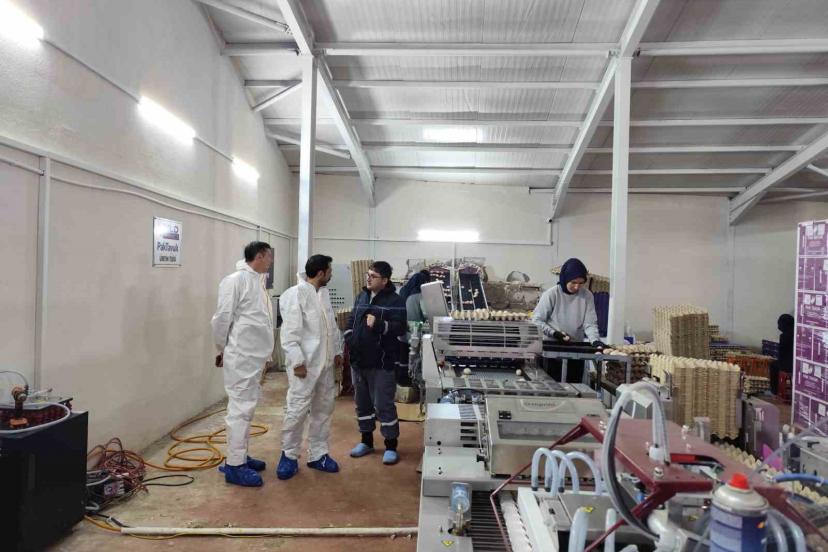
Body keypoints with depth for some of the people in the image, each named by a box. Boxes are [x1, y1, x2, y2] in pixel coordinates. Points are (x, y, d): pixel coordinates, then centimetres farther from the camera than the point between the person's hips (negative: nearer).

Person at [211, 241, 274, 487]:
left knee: (247, 406, 16)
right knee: (240, 408, -4)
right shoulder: (236, 280, -14)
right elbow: (222, 318, -14)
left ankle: (239, 456, 29)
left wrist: (264, 351, 15)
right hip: (241, 356, -9)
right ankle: (234, 466, 6)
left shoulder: (257, 281, 13)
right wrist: (222, 349, -4)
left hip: (254, 356, 9)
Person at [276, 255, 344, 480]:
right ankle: (289, 455, 18)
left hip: (325, 362, 8)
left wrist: (337, 351, 15)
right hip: (305, 363, -8)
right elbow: (290, 333, -17)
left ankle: (318, 454, 25)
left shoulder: (324, 293, 11)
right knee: (297, 410, -2)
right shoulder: (295, 295, -13)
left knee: (324, 409, 13)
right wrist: (297, 362, -19)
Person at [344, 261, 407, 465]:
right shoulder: (361, 297, 13)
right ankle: (366, 441, 32)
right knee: (362, 403, 16)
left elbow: (400, 328, -17)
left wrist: (378, 324, -29)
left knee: (384, 405, -1)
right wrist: (349, 337, 4)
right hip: (358, 360, 7)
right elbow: (351, 321, 20)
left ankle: (391, 446, 13)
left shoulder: (395, 301, -8)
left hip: (381, 363, -7)